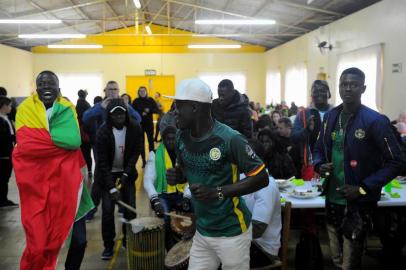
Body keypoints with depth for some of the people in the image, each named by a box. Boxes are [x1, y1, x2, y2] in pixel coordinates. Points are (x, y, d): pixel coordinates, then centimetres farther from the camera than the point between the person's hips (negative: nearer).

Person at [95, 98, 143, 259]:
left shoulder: (135, 128, -14)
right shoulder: (103, 132, -22)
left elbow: (136, 152, -6)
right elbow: (102, 161, -21)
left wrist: (126, 174, -14)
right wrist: (112, 187, -26)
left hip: (127, 172, 2)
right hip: (107, 173, -2)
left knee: (130, 208, 0)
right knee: (107, 210, -6)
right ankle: (108, 245, 10)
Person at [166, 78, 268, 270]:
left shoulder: (229, 139, -21)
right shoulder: (181, 137, 0)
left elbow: (262, 178, -19)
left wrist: (217, 192, -27)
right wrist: (176, 176, -8)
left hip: (231, 233, -5)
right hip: (202, 231, 6)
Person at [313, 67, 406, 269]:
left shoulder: (375, 121, -15)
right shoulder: (330, 116, 4)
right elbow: (319, 149, 14)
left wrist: (364, 188, -19)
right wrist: (320, 165, -9)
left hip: (359, 204, -5)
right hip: (332, 200, 6)